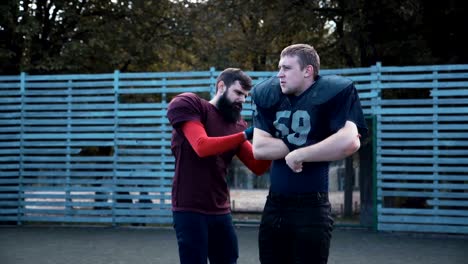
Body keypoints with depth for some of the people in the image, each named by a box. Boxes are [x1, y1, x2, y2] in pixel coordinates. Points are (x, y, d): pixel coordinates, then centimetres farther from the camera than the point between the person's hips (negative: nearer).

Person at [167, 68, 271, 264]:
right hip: (190, 209, -6)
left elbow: (258, 167, 7)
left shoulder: (236, 124, 11)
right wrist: (245, 134, -20)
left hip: (221, 211, 6)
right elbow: (202, 147, -20)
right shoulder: (189, 105, -4)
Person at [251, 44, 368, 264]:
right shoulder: (269, 96, 7)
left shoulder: (331, 94, -10)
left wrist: (298, 155, -17)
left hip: (311, 208, -6)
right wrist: (302, 145, -11)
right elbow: (259, 148, -1)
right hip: (274, 207, 6)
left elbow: (349, 142, -26)